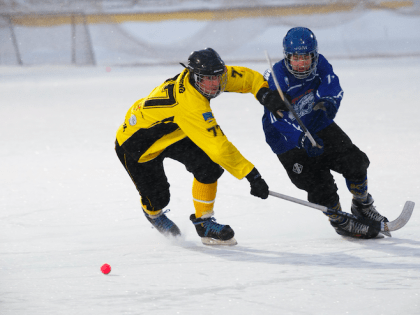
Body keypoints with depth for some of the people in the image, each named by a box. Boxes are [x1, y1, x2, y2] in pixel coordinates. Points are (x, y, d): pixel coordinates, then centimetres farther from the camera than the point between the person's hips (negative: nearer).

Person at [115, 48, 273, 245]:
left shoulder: (206, 75, -18)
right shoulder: (190, 104, -42)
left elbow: (248, 77, -2)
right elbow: (218, 147, -44)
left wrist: (264, 93, -22)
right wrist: (252, 175, -44)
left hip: (170, 131, 7)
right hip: (135, 144, -7)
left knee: (209, 166, -15)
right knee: (158, 199, -4)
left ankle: (204, 222, 1)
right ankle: (153, 213, 36)